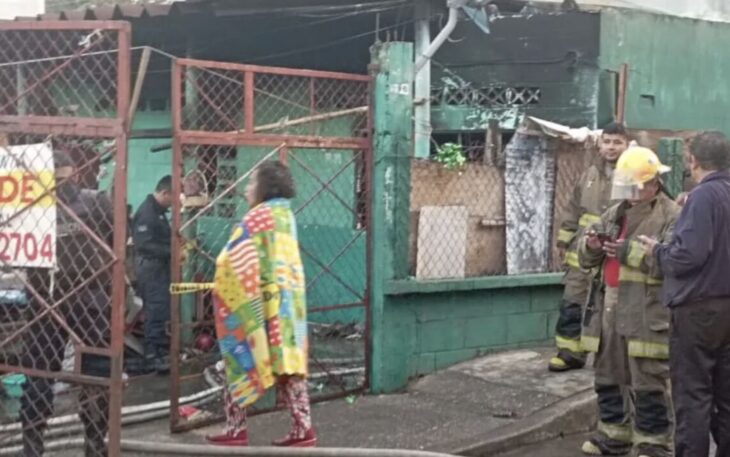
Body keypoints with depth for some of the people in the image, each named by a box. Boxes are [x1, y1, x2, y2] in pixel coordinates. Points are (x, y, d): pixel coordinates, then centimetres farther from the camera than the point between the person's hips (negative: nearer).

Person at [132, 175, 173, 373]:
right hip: (150, 267, -10)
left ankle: (162, 350, 21)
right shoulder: (146, 212, -18)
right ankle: (152, 357, -4)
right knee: (155, 312, -8)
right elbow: (144, 245, -25)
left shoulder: (159, 211, 14)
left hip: (159, 267, 10)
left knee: (162, 311, 14)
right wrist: (171, 252, -23)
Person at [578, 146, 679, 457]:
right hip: (608, 307, 8)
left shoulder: (671, 217, -6)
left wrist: (629, 251, -21)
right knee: (608, 378, 16)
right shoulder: (615, 213, 17)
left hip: (645, 314, -8)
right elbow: (586, 258, 18)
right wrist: (591, 245, -5)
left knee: (648, 384, -4)